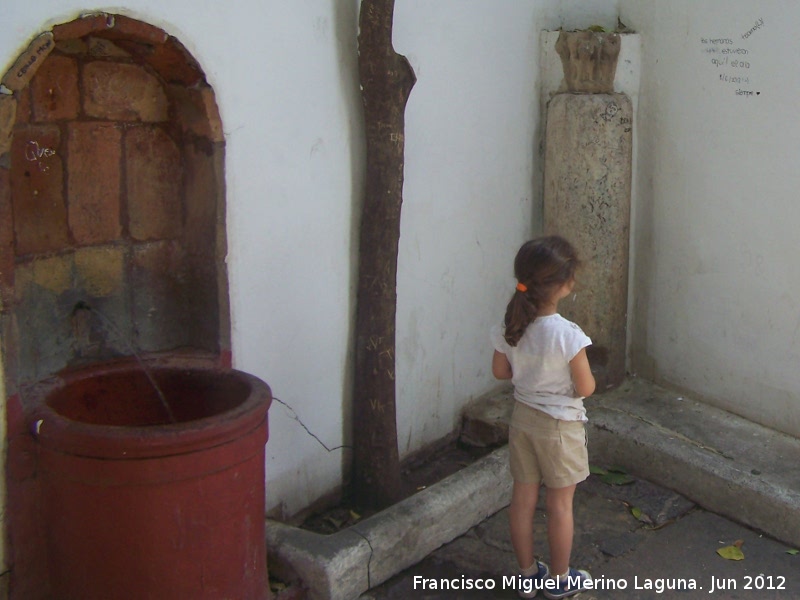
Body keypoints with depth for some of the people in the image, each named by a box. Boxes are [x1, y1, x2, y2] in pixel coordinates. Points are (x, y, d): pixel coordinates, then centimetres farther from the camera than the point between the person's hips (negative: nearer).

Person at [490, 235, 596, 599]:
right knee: (560, 504, 11)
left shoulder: (510, 327, -10)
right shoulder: (568, 335, -26)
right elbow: (585, 388, -19)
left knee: (523, 498, 15)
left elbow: (500, 371, 2)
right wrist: (580, 374, 1)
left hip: (523, 419, 5)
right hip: (559, 425, -5)